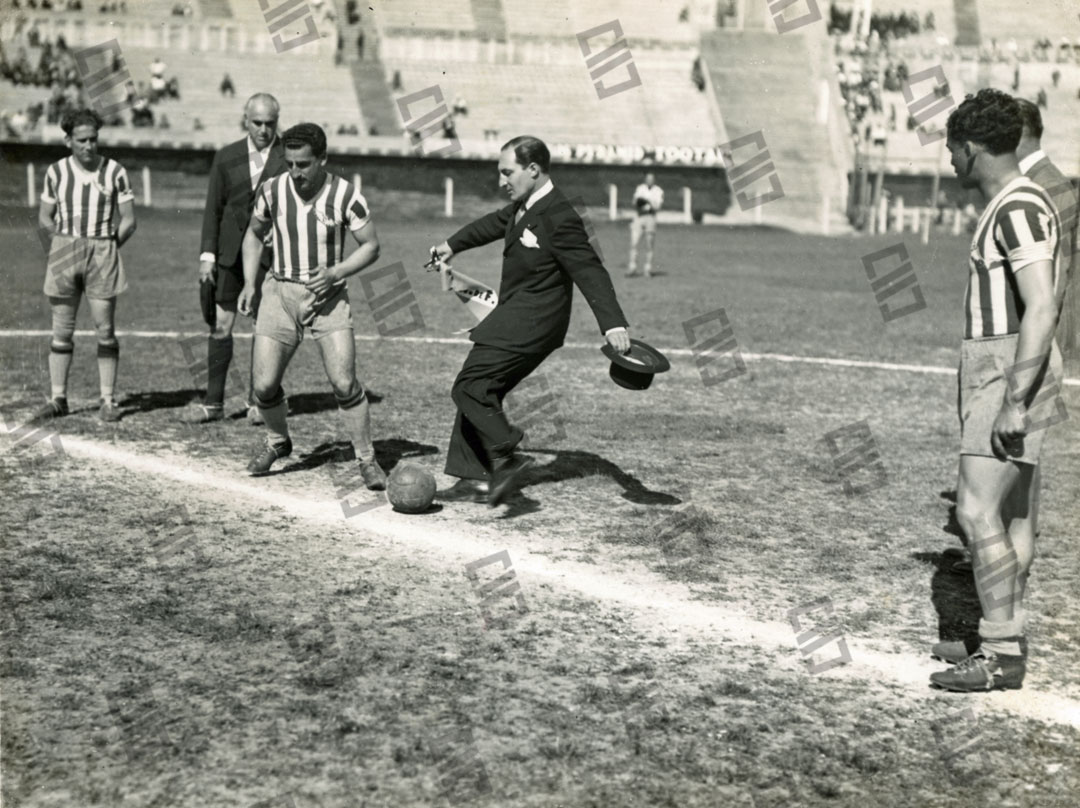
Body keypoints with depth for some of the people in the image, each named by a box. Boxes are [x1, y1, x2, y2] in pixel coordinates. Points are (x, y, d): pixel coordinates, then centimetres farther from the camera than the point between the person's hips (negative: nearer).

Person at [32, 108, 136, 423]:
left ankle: (108, 401, 3)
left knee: (106, 331, -2)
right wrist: (67, 245, 6)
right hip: (63, 254, 1)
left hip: (103, 252, -1)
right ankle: (58, 399, 10)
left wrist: (105, 251, 1)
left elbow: (128, 221, 3)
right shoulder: (56, 172, 4)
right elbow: (45, 218, 12)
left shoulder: (115, 172, -1)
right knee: (61, 331, 3)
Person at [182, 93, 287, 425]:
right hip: (230, 253, 2)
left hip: (269, 254, -2)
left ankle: (257, 401, 14)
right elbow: (213, 208, 10)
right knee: (220, 326, 2)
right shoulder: (226, 157, 7)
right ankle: (213, 402, 9)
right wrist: (207, 254, 2)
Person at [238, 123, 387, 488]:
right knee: (264, 385, -3)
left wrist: (334, 273, -16)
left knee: (344, 383, -13)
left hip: (328, 296, -2)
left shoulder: (345, 195, -10)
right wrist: (249, 283, 5)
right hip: (280, 293, 2)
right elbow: (254, 234, 15)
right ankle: (277, 442, 27)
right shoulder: (273, 190, -3)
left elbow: (371, 246, -2)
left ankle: (368, 460, 4)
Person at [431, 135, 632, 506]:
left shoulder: (558, 218, -21)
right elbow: (497, 223, 28)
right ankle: (475, 480, 16)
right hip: (516, 318, 10)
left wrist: (613, 323, -36)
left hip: (532, 323, -10)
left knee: (469, 388, -11)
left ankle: (505, 458, -12)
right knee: (479, 389, 12)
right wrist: (453, 244, 43)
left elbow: (590, 271, -26)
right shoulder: (524, 205, 7)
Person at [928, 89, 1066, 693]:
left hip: (1010, 372, -10)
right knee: (1013, 513, 13)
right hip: (1000, 371, 10)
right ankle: (1006, 637, 20)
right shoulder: (1017, 205, 15)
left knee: (980, 511, -11)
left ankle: (1002, 654, -7)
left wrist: (1014, 401, -27)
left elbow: (1041, 310, -25)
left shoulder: (1019, 209, -17)